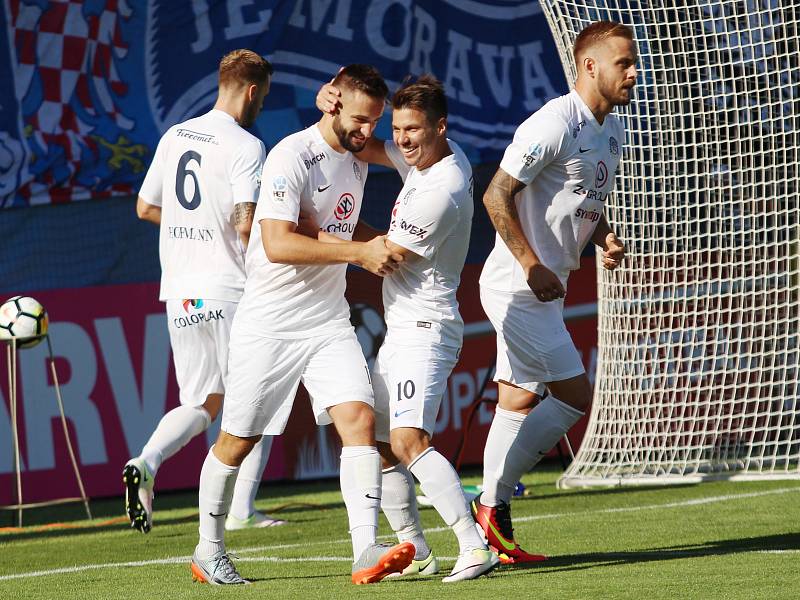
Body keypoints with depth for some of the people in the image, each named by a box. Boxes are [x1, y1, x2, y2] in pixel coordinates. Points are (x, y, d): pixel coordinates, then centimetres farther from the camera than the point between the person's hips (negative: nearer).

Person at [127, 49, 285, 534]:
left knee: (201, 403, 12)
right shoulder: (245, 146, -11)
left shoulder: (174, 137, 10)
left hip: (180, 294, 6)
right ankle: (242, 510, 2)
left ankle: (145, 463, -13)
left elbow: (145, 207, 17)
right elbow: (247, 224, -20)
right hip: (230, 293, -6)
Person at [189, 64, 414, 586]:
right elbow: (278, 244, -26)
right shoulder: (291, 157, -16)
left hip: (329, 322, 6)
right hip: (270, 323, -6)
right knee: (238, 440, 4)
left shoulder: (356, 161, 11)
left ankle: (366, 552, -20)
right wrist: (359, 253, -24)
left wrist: (382, 244, 10)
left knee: (359, 419, -14)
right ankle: (209, 551, 23)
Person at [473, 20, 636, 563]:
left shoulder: (612, 131, 12)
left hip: (544, 289, 10)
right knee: (575, 396, -10)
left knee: (519, 402, 11)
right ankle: (493, 502, -2)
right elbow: (497, 196, -18)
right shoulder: (555, 124, -18)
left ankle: (496, 533, 15)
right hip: (518, 287, -10)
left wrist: (606, 238, 4)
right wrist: (532, 265, -19)